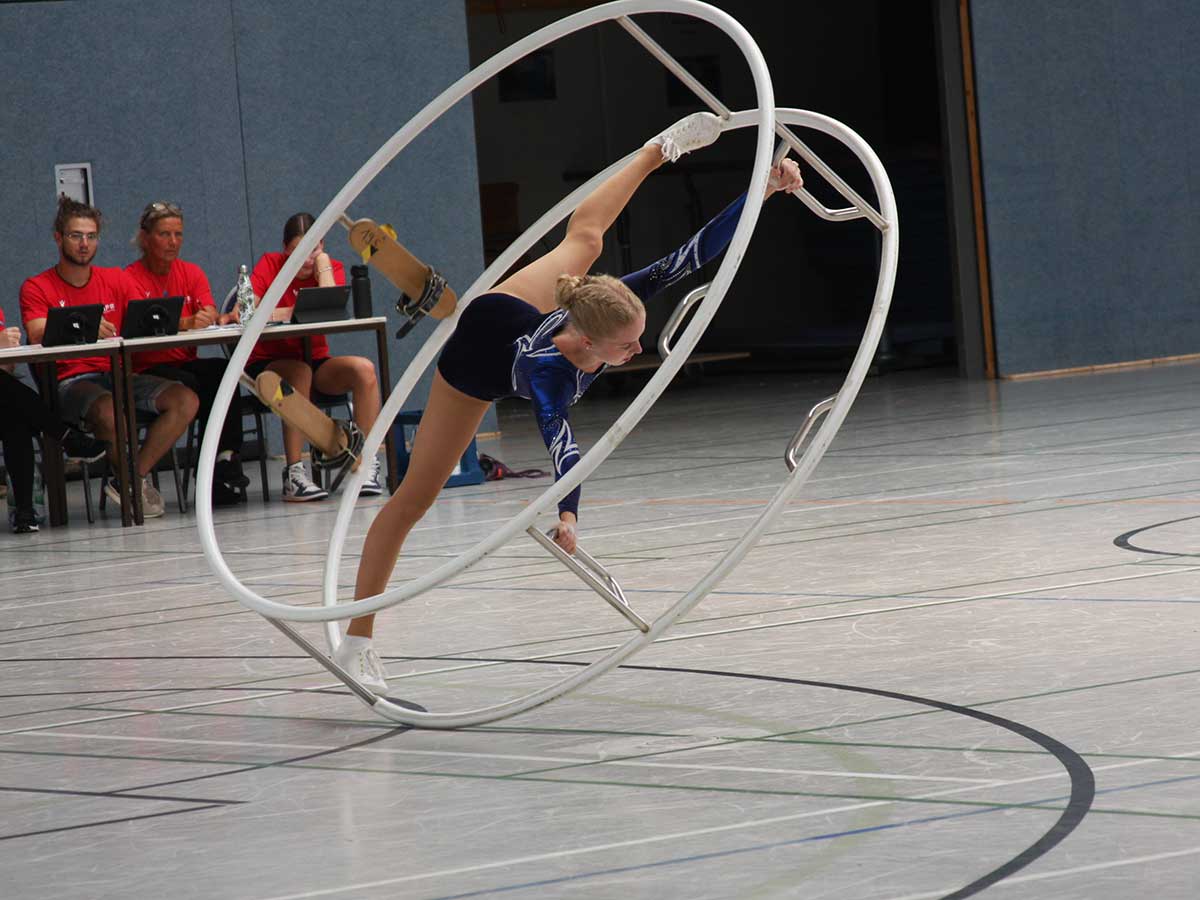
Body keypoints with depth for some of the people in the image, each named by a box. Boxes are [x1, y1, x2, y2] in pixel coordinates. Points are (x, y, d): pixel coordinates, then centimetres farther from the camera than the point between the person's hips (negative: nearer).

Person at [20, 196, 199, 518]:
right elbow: (39, 336, -15)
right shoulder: (37, 288, 1)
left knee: (186, 401, -18)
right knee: (110, 413, -38)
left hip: (117, 374, 5)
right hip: (70, 380, -5)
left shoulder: (116, 280, 14)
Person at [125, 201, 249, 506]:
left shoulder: (191, 273, 13)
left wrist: (212, 318, -30)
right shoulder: (131, 278, -3)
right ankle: (225, 463, -29)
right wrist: (186, 324, -37)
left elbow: (209, 314, -4)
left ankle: (226, 461, -33)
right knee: (190, 384, -36)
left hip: (187, 363, 4)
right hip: (148, 370, -4)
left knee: (222, 371, -30)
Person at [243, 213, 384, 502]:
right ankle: (294, 474, -38)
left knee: (364, 369, -24)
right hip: (267, 362, -3)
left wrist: (322, 264, -14)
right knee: (300, 372, -36)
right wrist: (296, 312, -31)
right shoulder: (270, 265, -6)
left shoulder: (332, 268, 0)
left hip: (316, 362, 3)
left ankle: (367, 465, -21)